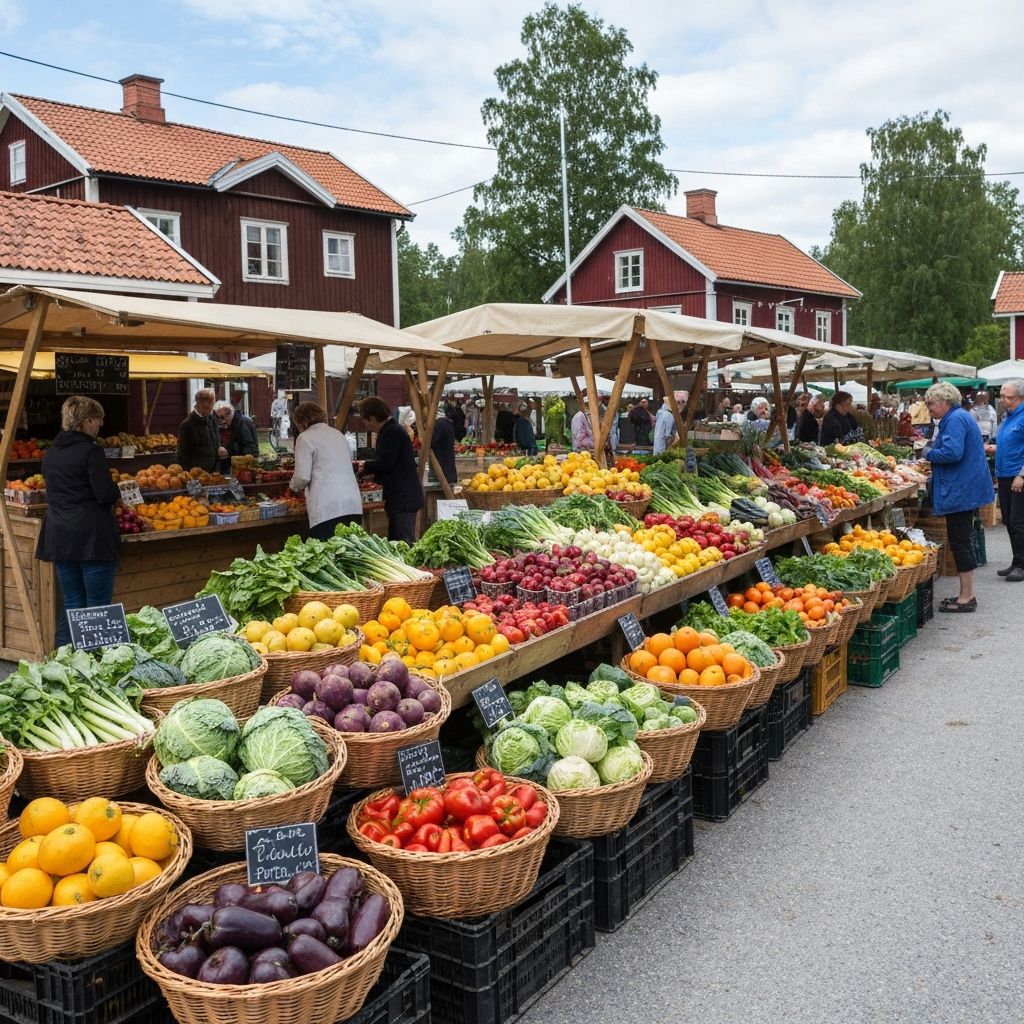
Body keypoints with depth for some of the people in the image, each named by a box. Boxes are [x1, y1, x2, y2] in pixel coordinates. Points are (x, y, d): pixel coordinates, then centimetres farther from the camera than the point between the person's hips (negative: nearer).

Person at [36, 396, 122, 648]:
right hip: (92, 535, -7)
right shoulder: (90, 451, -12)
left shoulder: (51, 452, 11)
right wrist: (117, 491, 5)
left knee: (72, 604, 14)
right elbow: (106, 494, -17)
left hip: (59, 537, 7)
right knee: (98, 605, 0)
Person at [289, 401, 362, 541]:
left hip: (327, 508, -6)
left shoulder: (305, 438, 0)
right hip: (354, 504, 6)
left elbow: (302, 476, -6)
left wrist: (294, 487, 16)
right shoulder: (338, 434, 20)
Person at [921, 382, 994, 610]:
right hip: (966, 489, 11)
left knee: (959, 543, -5)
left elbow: (952, 453, -28)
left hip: (960, 491, -11)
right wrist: (930, 447, 12)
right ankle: (967, 594, 20)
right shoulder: (960, 417, 17)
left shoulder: (955, 420, -16)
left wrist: (928, 453, -12)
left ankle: (967, 597, 1)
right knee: (962, 542, 14)